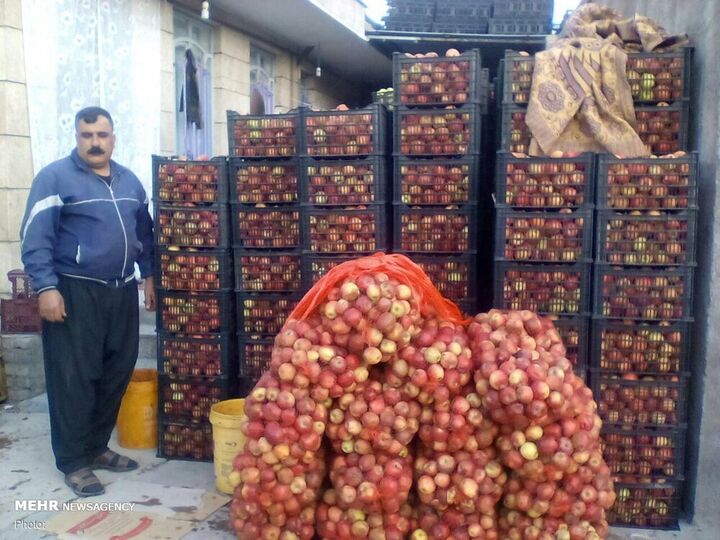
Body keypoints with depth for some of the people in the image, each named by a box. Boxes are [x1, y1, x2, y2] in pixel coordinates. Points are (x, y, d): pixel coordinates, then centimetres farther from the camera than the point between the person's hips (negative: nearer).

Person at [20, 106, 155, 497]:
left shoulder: (129, 181, 13)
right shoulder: (55, 177, -6)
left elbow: (144, 232, 22)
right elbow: (35, 238, -12)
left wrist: (148, 275, 16)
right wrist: (46, 288, -19)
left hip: (121, 292, 6)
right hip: (73, 293, -6)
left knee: (116, 375, 11)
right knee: (74, 380, -1)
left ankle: (97, 447, 26)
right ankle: (74, 461, 11)